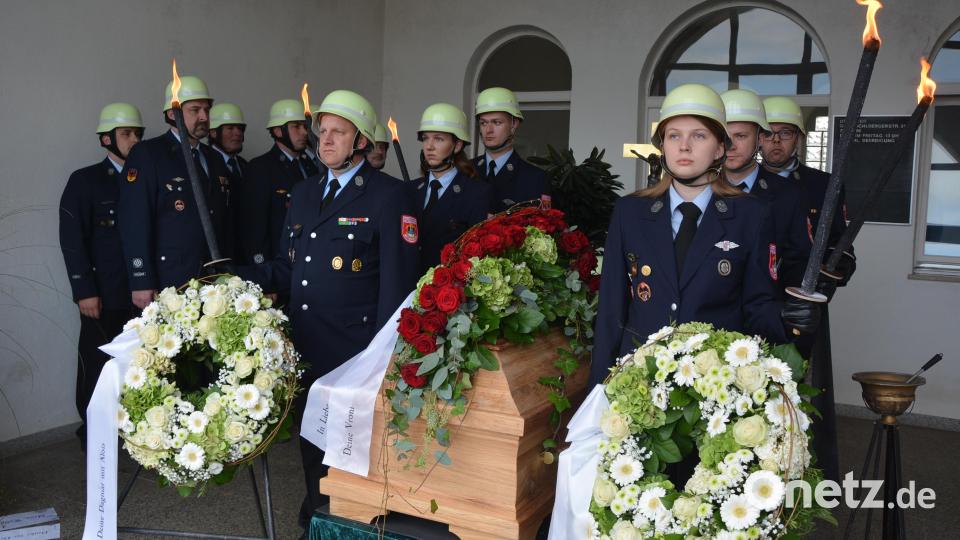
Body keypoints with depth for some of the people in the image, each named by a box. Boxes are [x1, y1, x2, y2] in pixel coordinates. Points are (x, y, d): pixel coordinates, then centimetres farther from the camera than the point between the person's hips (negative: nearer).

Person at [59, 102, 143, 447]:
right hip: (105, 297, -3)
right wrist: (85, 291, -10)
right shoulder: (84, 181, 1)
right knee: (97, 366, 4)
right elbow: (72, 240, -5)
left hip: (142, 294, 3)